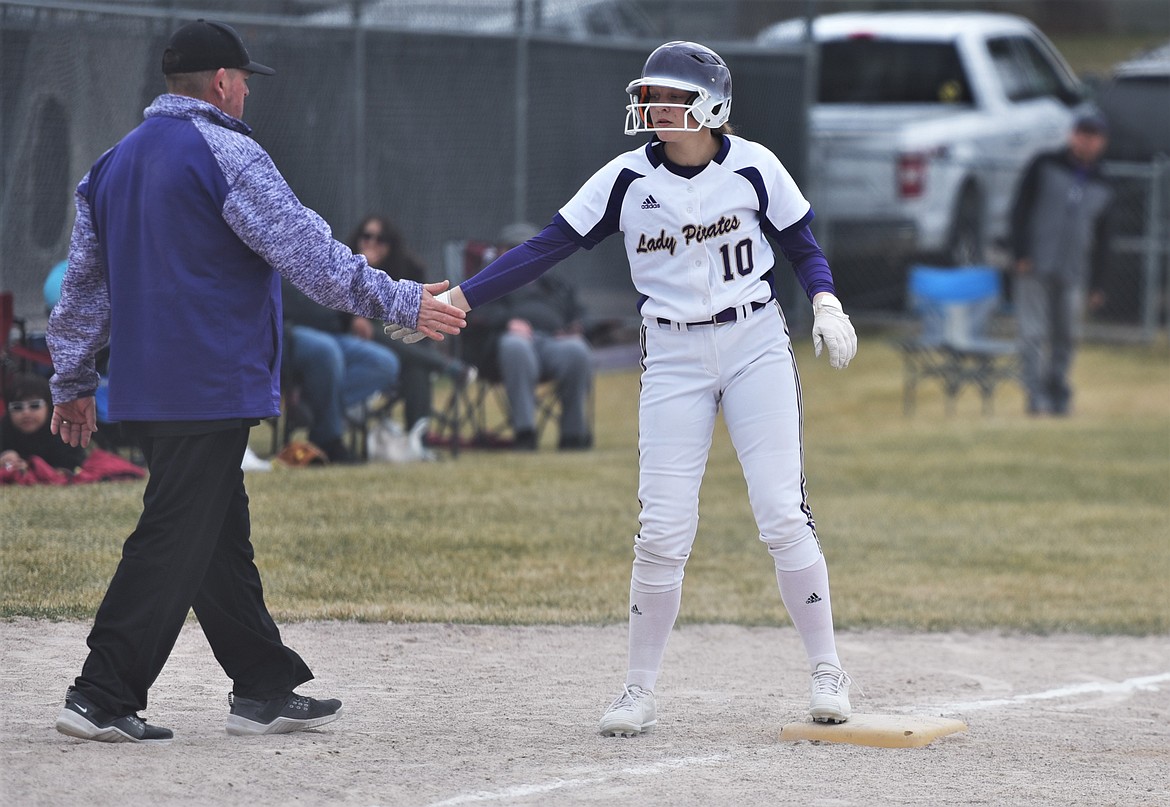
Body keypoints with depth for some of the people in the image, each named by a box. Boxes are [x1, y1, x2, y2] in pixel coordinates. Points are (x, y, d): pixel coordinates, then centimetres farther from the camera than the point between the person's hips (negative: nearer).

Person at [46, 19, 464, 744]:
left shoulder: (113, 165, 15)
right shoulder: (227, 154, -10)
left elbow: (83, 284, 19)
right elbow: (311, 254, -14)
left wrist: (73, 383, 25)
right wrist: (403, 303, -10)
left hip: (144, 386, 9)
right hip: (211, 386, -9)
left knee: (223, 541, 14)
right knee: (175, 545, -6)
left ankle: (266, 688, 19)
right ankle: (103, 698, -8)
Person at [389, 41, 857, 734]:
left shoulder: (752, 167, -6)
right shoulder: (627, 179, -4)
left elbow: (803, 246, 5)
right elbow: (547, 247, -6)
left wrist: (826, 303, -15)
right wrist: (456, 299, -13)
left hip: (757, 345, -1)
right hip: (673, 358, 1)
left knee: (783, 513, -7)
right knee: (664, 530, -5)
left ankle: (827, 670, 6)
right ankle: (641, 692, 6)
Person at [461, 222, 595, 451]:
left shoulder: (557, 286, 39)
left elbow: (577, 315, 24)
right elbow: (479, 314, 9)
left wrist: (575, 331, -1)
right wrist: (507, 321, -12)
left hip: (555, 341, 2)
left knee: (576, 351, -35)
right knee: (515, 346, -42)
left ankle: (573, 432, -33)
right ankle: (523, 430, -47)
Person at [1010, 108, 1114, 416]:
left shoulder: (1102, 188, 14)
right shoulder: (1044, 167, 6)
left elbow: (1102, 240, 16)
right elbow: (1020, 210, 1)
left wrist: (1097, 285, 9)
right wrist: (1021, 254, -9)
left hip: (1073, 275, 3)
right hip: (1035, 268, -3)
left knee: (1066, 336, 2)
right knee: (1034, 333, -12)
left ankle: (1058, 396, 13)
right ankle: (1036, 395, -15)